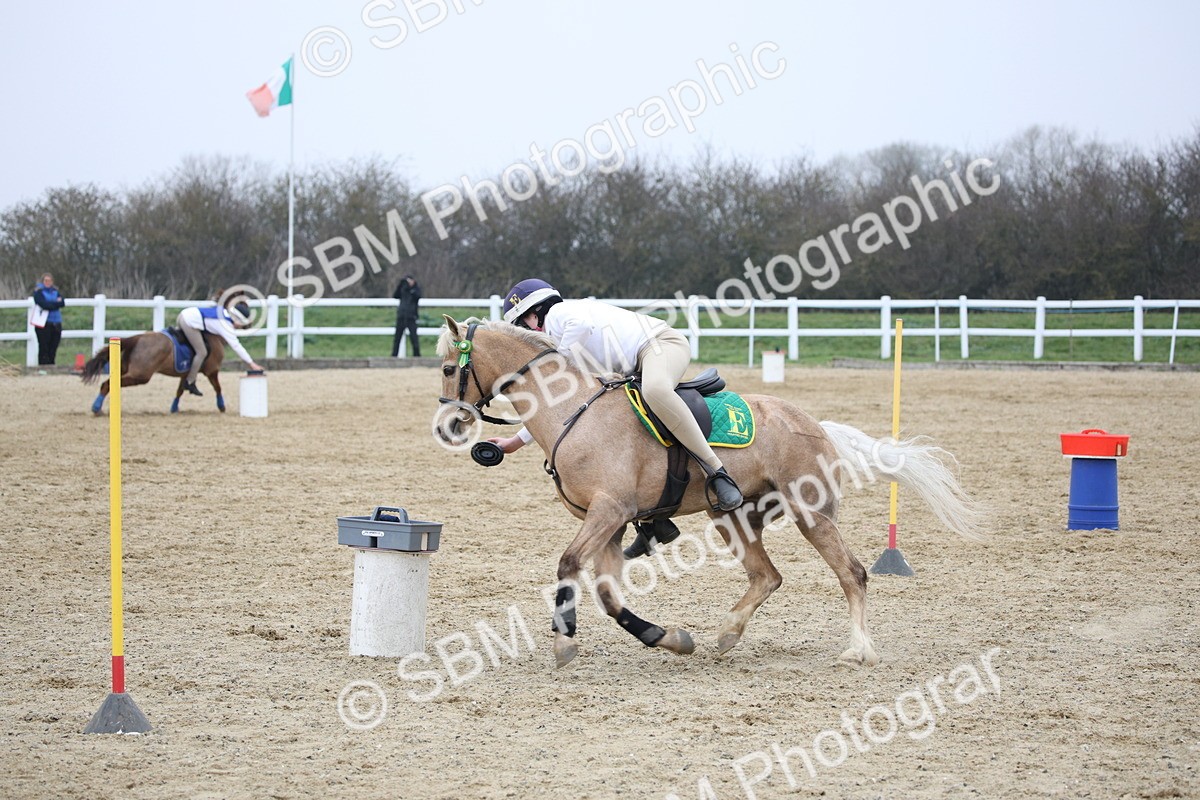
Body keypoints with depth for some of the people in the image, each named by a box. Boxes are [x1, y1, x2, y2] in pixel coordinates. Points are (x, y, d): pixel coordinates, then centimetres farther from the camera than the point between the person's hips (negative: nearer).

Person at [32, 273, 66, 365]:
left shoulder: (55, 291, 14)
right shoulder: (38, 291, -1)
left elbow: (62, 303, 0)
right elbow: (44, 304, -15)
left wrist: (50, 304, -11)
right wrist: (56, 303, -6)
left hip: (56, 324, 5)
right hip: (43, 324, -5)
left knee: (53, 349, 5)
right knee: (44, 348, -7)